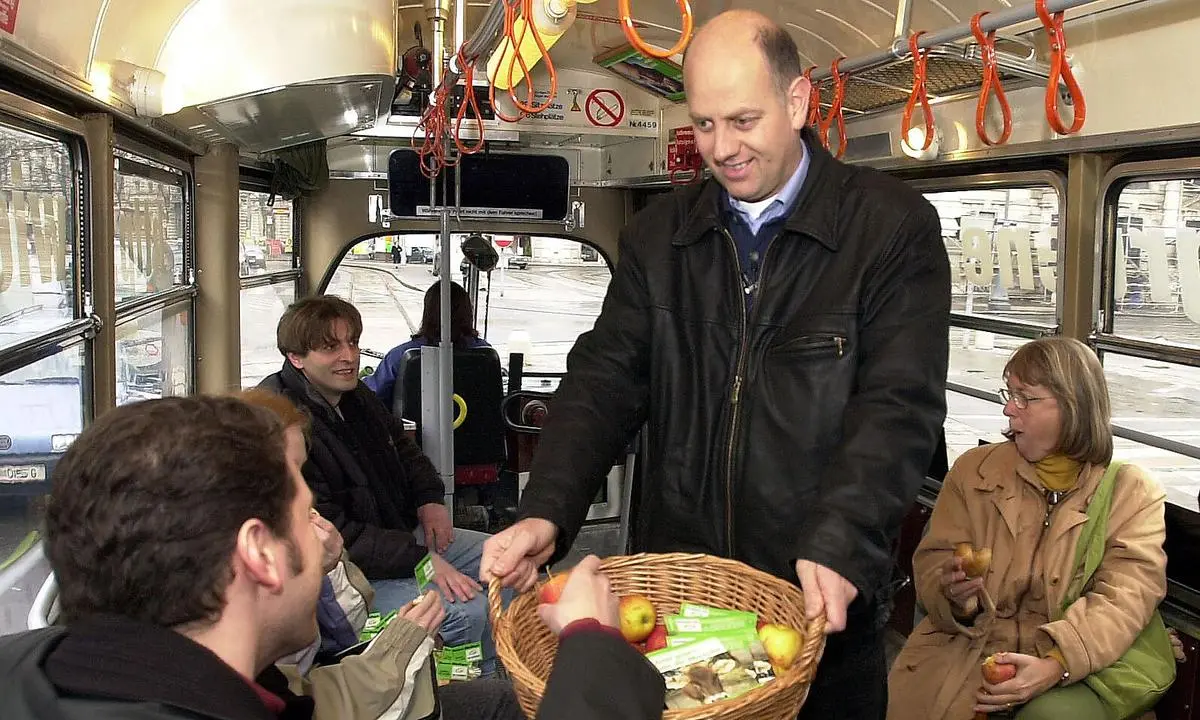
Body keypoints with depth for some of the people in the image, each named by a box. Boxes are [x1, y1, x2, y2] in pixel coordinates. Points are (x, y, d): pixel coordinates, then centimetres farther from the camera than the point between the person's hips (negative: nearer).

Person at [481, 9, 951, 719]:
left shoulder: (893, 225, -7)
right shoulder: (659, 235, 5)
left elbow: (899, 404, -14)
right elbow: (605, 380, -1)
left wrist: (840, 545, -27)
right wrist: (546, 513, -15)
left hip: (823, 597, -2)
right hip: (679, 587, 3)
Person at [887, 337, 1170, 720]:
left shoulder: (1133, 493, 4)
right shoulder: (974, 469, 9)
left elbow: (1124, 598, -8)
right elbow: (933, 562, 8)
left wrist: (1057, 664, -25)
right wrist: (955, 598, -17)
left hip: (1070, 672, -1)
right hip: (964, 654, 2)